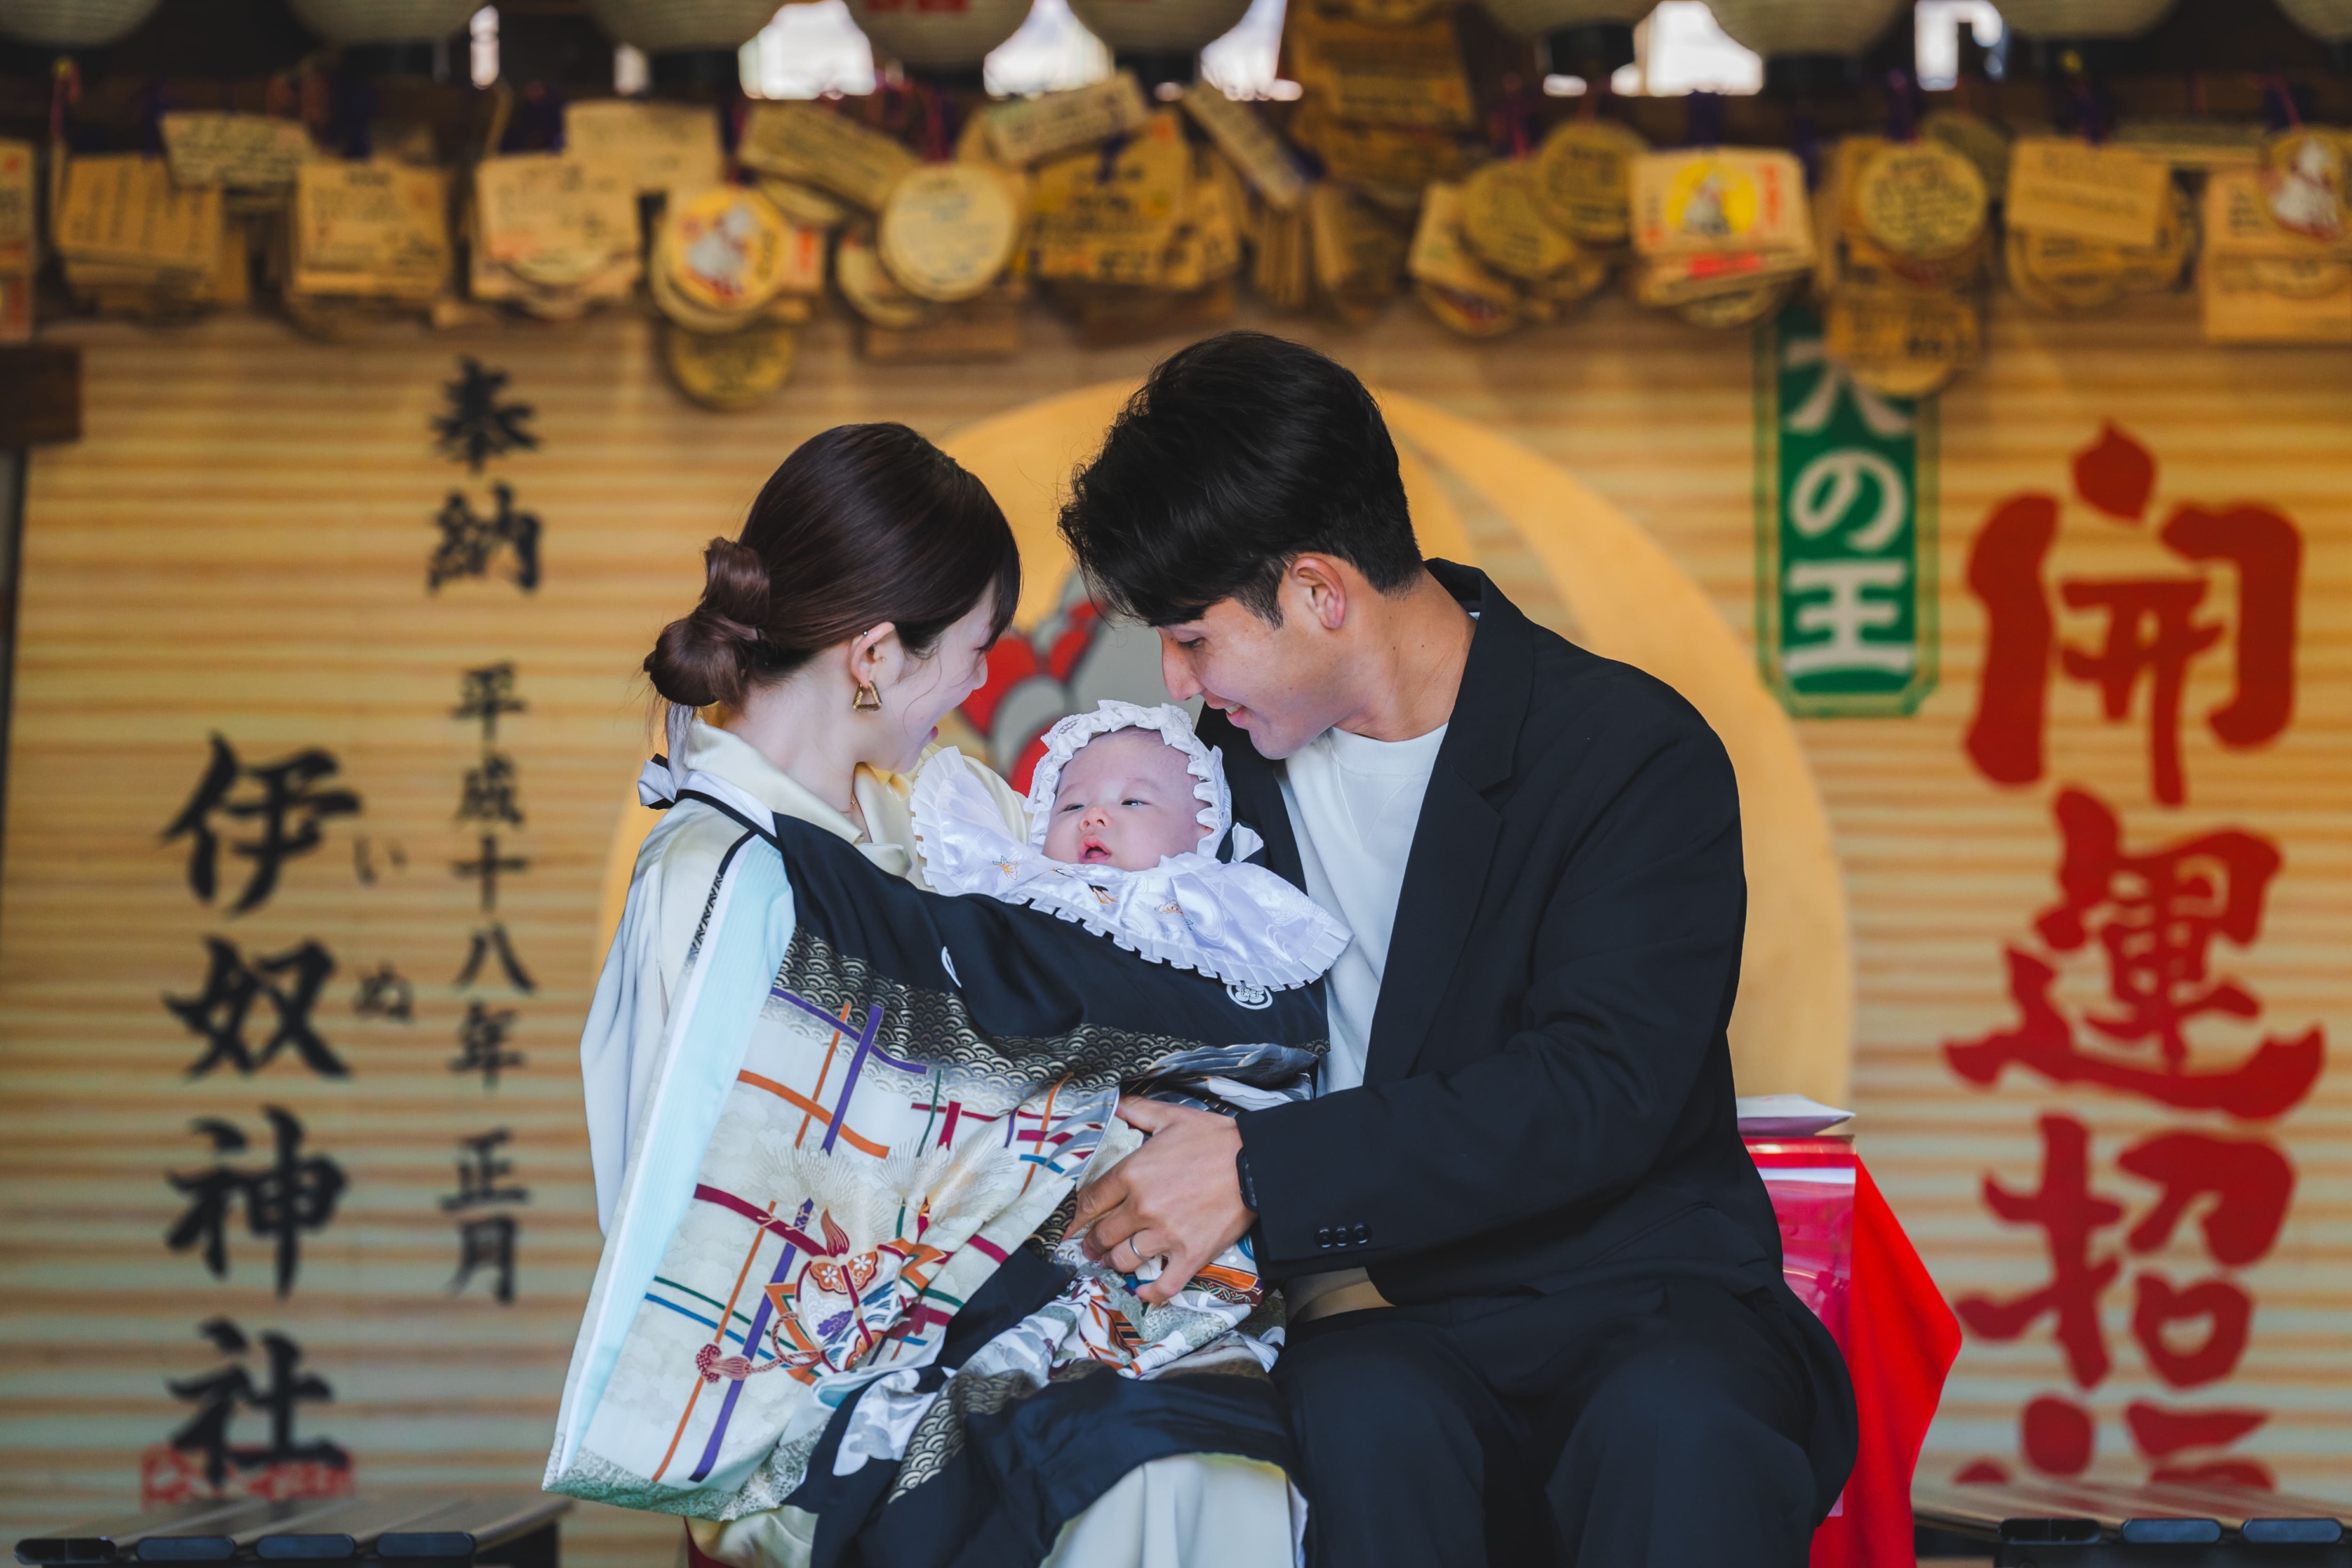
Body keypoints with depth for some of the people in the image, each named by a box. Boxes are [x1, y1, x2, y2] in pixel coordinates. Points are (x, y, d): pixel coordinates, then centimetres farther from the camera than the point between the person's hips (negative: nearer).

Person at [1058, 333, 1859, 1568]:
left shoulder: (1639, 754, -7)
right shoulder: (1232, 758, 10)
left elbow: (1601, 1093, -19)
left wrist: (1265, 1171, -24)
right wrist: (1311, 1264, -2)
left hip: (1629, 1293, -2)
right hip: (1372, 1316, 3)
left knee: (1676, 1423, -36)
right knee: (1369, 1418, -33)